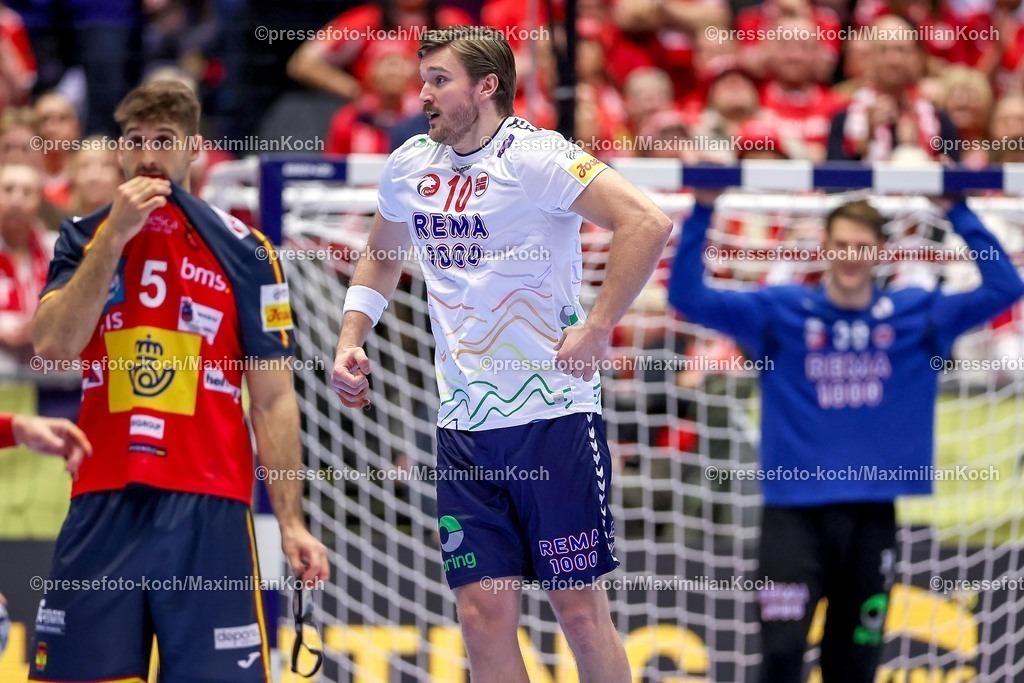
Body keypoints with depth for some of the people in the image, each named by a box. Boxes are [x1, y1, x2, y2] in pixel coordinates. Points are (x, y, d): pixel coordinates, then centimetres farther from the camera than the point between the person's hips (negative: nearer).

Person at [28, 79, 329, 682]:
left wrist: (292, 522, -4)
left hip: (207, 509, -2)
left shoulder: (242, 251, 3)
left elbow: (273, 398, 3)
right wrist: (115, 234, -11)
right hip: (103, 502, 2)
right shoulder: (85, 239, 9)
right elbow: (54, 344, -8)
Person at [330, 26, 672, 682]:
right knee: (485, 614, 2)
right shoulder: (408, 166, 9)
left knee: (580, 610, -2)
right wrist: (350, 342, 16)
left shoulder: (534, 155, -12)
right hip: (464, 429, 6)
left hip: (553, 413, -6)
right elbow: (382, 259, 29)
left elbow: (648, 223, -21)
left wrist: (597, 329, -20)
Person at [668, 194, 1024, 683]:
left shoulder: (916, 316, 5)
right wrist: (703, 211, -13)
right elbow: (688, 295, -6)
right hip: (794, 511, -2)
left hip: (872, 516, 2)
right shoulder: (779, 313, 0)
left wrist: (958, 212, -4)